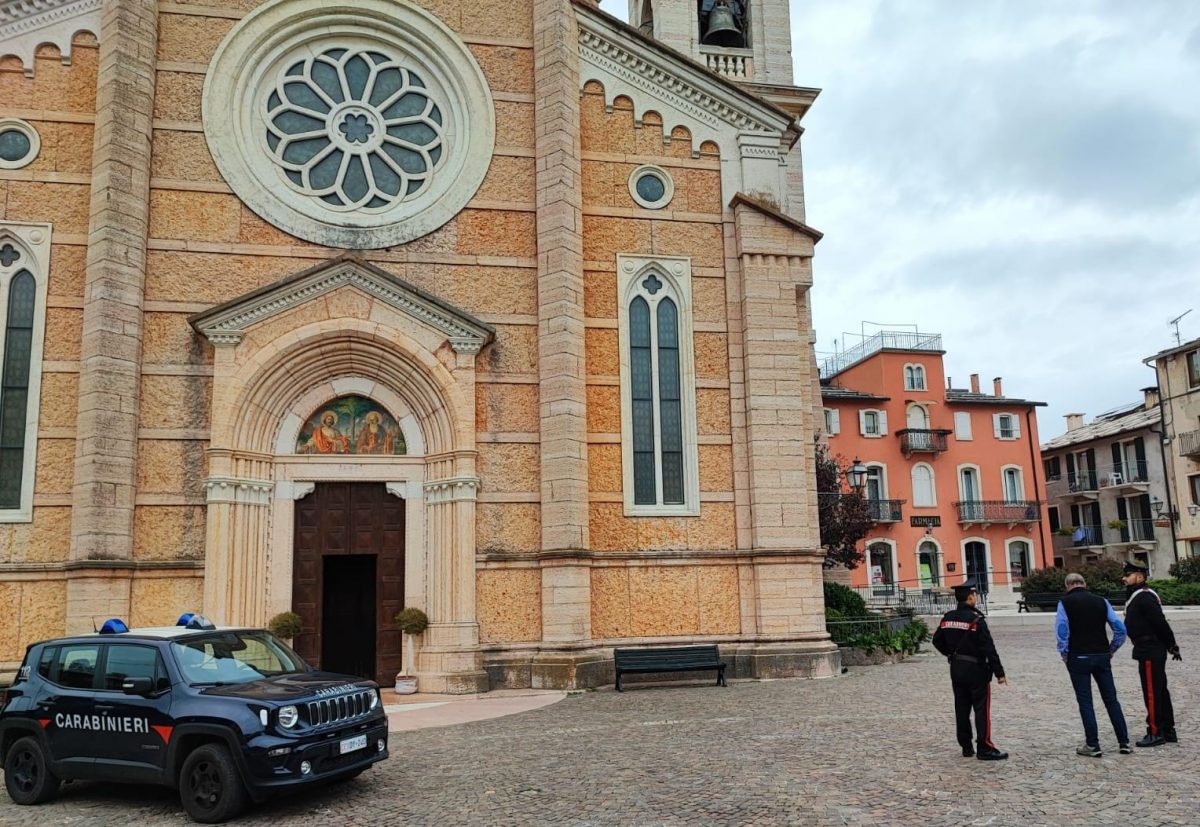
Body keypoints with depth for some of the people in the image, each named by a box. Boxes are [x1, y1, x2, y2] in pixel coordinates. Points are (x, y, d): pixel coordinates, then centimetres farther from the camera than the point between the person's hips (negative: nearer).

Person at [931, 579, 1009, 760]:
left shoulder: (947, 618, 4)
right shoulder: (976, 619, -17)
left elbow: (937, 641, 11)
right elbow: (988, 648, -18)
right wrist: (999, 672, -14)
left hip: (956, 670, 7)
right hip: (976, 670, -7)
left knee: (962, 709, 11)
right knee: (982, 710, -1)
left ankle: (966, 747, 18)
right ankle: (984, 749, 0)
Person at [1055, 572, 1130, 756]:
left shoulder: (1065, 602, -2)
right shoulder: (1101, 601, 8)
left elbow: (1062, 630, -12)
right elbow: (1120, 628, 2)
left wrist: (1064, 653, -1)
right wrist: (1111, 650, 11)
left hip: (1078, 658, -3)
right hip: (1102, 656, 3)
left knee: (1085, 701, 2)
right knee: (1111, 699, 11)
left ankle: (1092, 745, 2)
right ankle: (1124, 743, 13)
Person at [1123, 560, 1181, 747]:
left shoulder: (1144, 597, -17)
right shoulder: (1137, 597, 15)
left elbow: (1160, 622, -20)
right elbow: (1159, 623, 17)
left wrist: (1171, 645, -13)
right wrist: (1170, 645, 16)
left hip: (1150, 652, -11)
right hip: (1150, 651, 11)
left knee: (1152, 693, -4)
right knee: (1160, 691, 16)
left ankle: (1155, 733, 2)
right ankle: (1168, 731, 24)